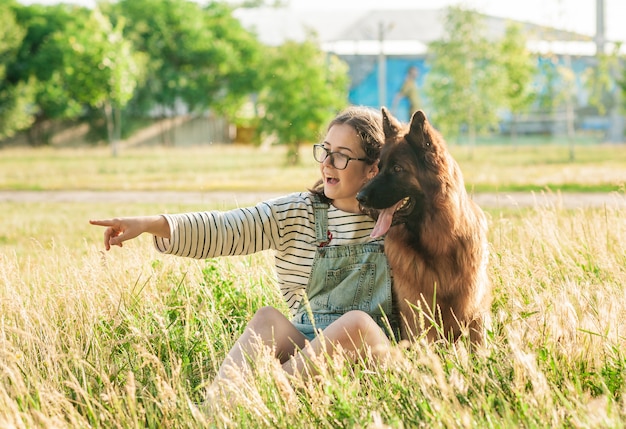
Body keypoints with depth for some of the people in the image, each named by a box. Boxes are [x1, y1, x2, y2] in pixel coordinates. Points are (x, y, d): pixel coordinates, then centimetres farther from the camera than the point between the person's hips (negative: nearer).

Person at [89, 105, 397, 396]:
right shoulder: (294, 214, 4)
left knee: (356, 322, -34)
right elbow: (223, 230, -8)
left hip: (374, 344, -1)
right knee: (267, 317, -29)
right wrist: (149, 224, -21)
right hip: (305, 342, 1)